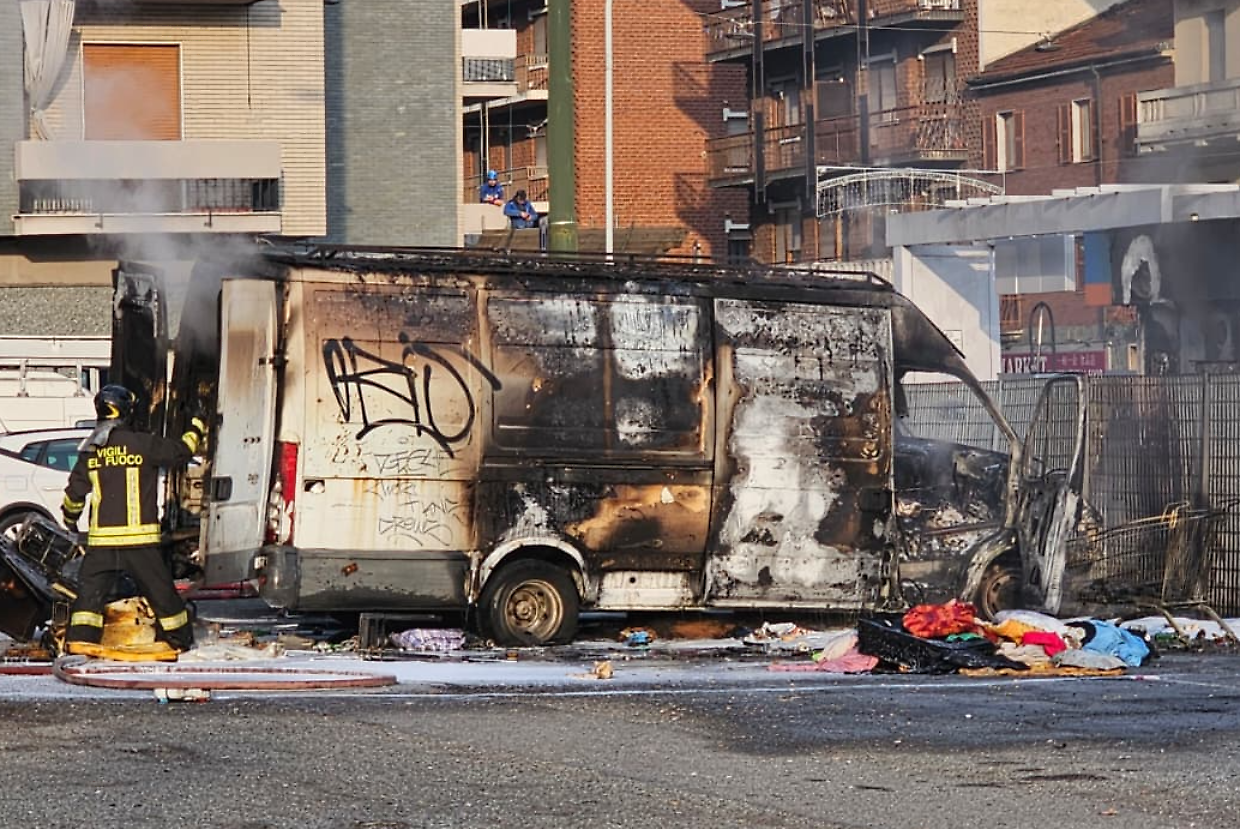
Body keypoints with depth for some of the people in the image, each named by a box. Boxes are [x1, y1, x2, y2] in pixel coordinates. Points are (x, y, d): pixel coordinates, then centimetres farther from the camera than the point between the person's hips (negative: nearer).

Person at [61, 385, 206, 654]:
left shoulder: (90, 451, 3)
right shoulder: (144, 444, -8)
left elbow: (74, 493, 7)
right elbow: (181, 452, 5)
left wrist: (70, 520, 27)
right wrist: (195, 430, 25)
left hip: (101, 537, 2)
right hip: (140, 536, -2)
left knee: (91, 588, 7)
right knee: (160, 589, 8)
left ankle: (80, 638, -6)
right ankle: (179, 639, 18)